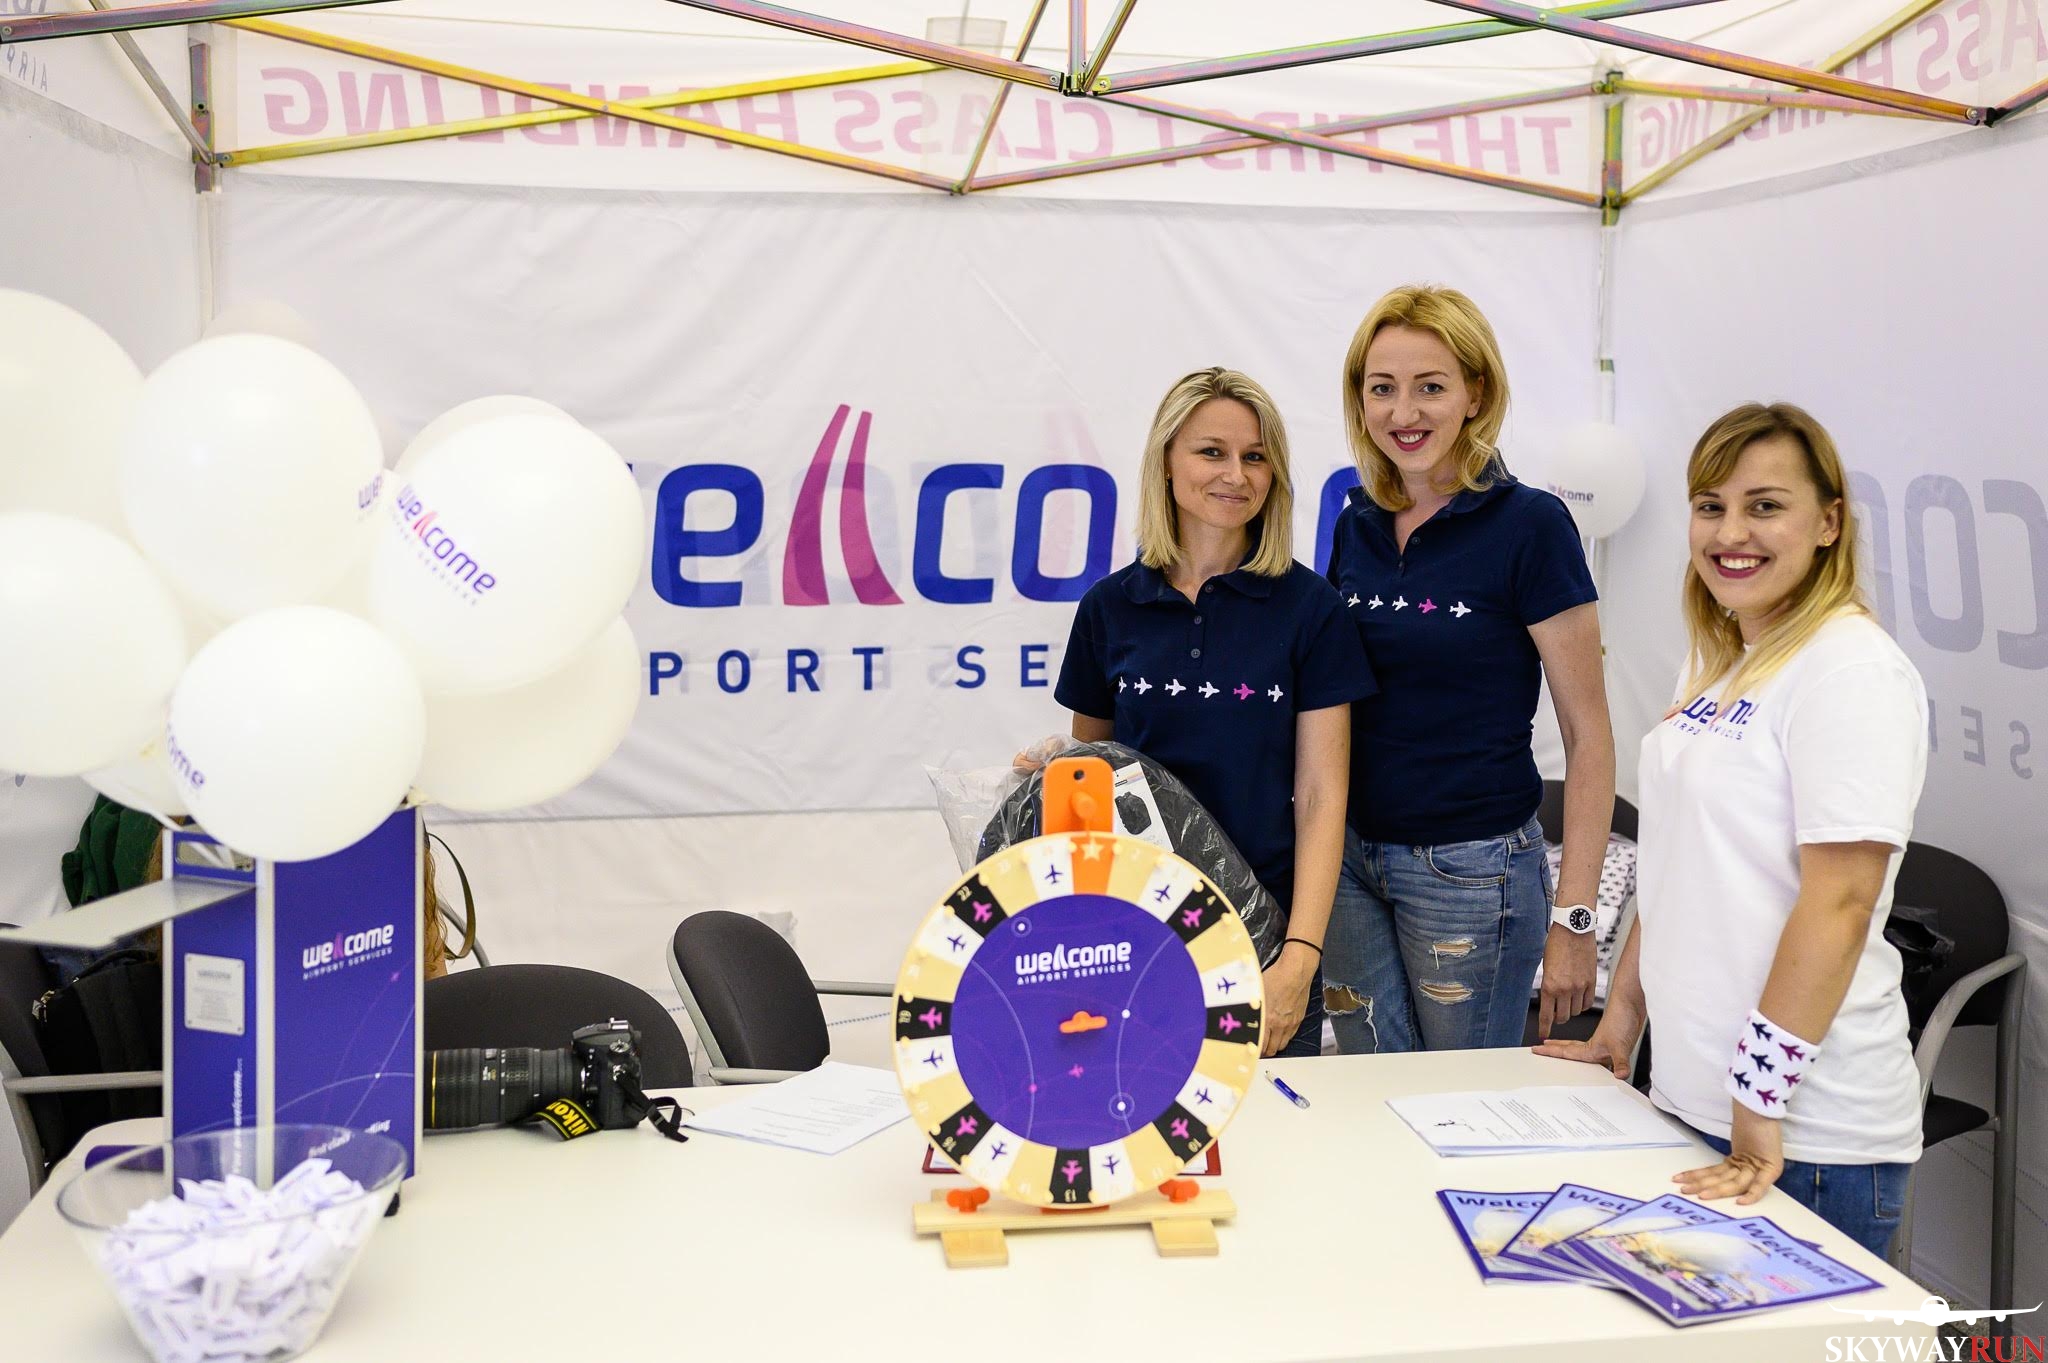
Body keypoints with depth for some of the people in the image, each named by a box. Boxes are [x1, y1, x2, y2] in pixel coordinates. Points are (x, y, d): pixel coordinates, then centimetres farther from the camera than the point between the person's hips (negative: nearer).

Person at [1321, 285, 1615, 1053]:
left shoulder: (1528, 525, -11)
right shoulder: (1356, 527, 6)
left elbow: (1587, 736, -10)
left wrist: (1573, 918, -13)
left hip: (1472, 867, -5)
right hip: (1350, 857, 5)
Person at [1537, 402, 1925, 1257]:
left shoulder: (1850, 667, -14)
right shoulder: (1719, 665, 12)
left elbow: (1839, 899, -20)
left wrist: (1762, 1102, -21)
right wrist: (1619, 1024, 17)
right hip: (1689, 1100, 8)